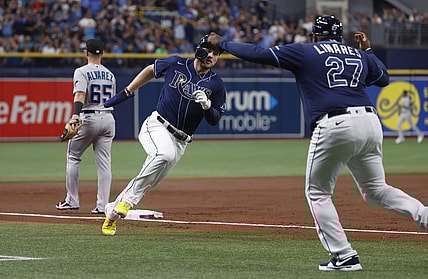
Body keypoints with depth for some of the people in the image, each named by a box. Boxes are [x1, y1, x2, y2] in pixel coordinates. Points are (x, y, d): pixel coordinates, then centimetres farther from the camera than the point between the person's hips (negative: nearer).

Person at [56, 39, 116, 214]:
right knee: (104, 162, 3)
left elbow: (80, 95, -23)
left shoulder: (82, 72, -6)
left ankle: (72, 200, 8)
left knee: (73, 157, 10)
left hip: (88, 118, -5)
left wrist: (75, 115, -35)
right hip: (108, 118, 5)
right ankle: (102, 205, -2)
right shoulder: (109, 74, 13)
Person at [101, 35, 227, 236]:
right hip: (156, 126, -3)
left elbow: (214, 120, 3)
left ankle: (113, 211, 10)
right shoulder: (176, 64, 1)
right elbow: (151, 70, 19)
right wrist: (125, 93, 19)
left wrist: (207, 105, -18)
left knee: (150, 182, -3)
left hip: (180, 141, 3)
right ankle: (129, 198, -27)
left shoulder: (216, 85, 3)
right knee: (165, 154, -35)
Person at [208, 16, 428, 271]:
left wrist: (221, 43, 19)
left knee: (317, 193, 11)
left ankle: (344, 256, 2)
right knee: (376, 191, 18)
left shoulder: (305, 52, 9)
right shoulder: (359, 56, 22)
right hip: (371, 123, 5)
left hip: (335, 127, -5)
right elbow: (384, 78, 38)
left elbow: (258, 54, 7)